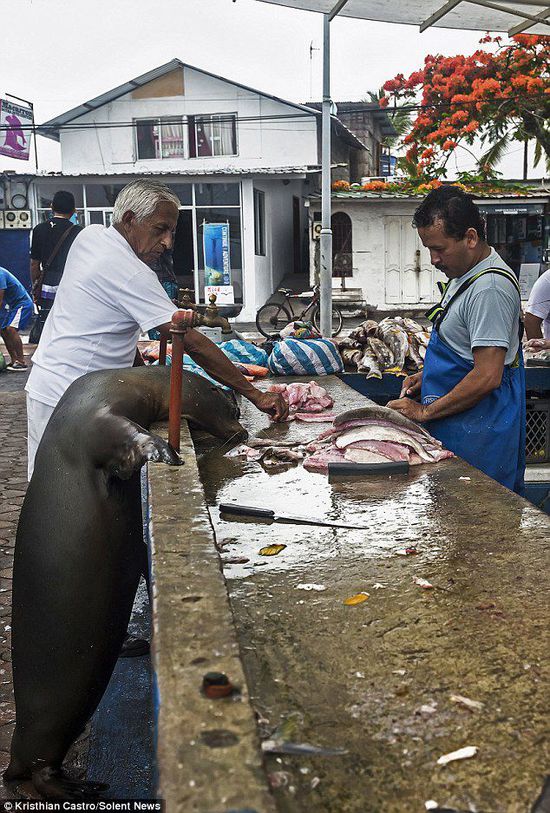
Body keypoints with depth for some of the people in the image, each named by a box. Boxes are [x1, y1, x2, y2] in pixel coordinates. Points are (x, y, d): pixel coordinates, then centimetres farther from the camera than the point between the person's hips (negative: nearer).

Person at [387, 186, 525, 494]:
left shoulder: (490, 287, -21)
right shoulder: (465, 274, 13)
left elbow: (487, 377, -25)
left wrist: (425, 412, -18)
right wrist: (425, 376, 12)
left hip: (478, 437, -10)